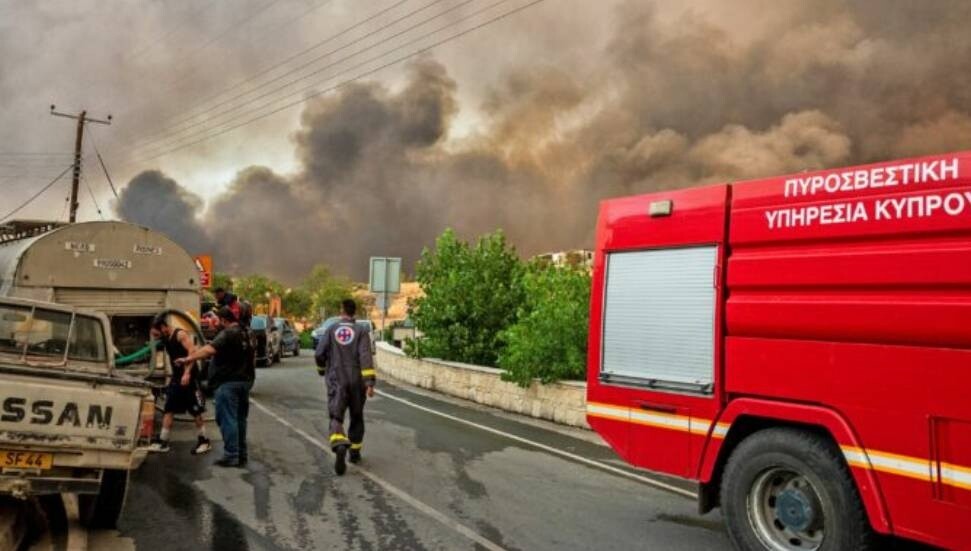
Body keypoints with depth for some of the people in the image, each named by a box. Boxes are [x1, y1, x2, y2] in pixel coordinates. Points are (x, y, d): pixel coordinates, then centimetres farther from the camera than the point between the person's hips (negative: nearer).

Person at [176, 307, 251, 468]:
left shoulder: (228, 333, -14)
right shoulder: (244, 334, 15)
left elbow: (209, 350, -28)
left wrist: (188, 359, -27)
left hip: (227, 383, -9)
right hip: (243, 381, 9)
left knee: (227, 419, -5)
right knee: (240, 419, 13)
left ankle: (231, 456, -5)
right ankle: (242, 455, 17)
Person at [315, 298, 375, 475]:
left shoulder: (331, 330, 2)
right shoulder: (361, 331, -3)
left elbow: (319, 354, 0)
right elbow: (365, 357, -15)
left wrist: (322, 370, 21)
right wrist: (369, 382, -17)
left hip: (336, 381, 0)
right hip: (356, 381, 0)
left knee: (336, 417, -6)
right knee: (356, 417, 18)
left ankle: (340, 447, -33)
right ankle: (355, 452, 26)